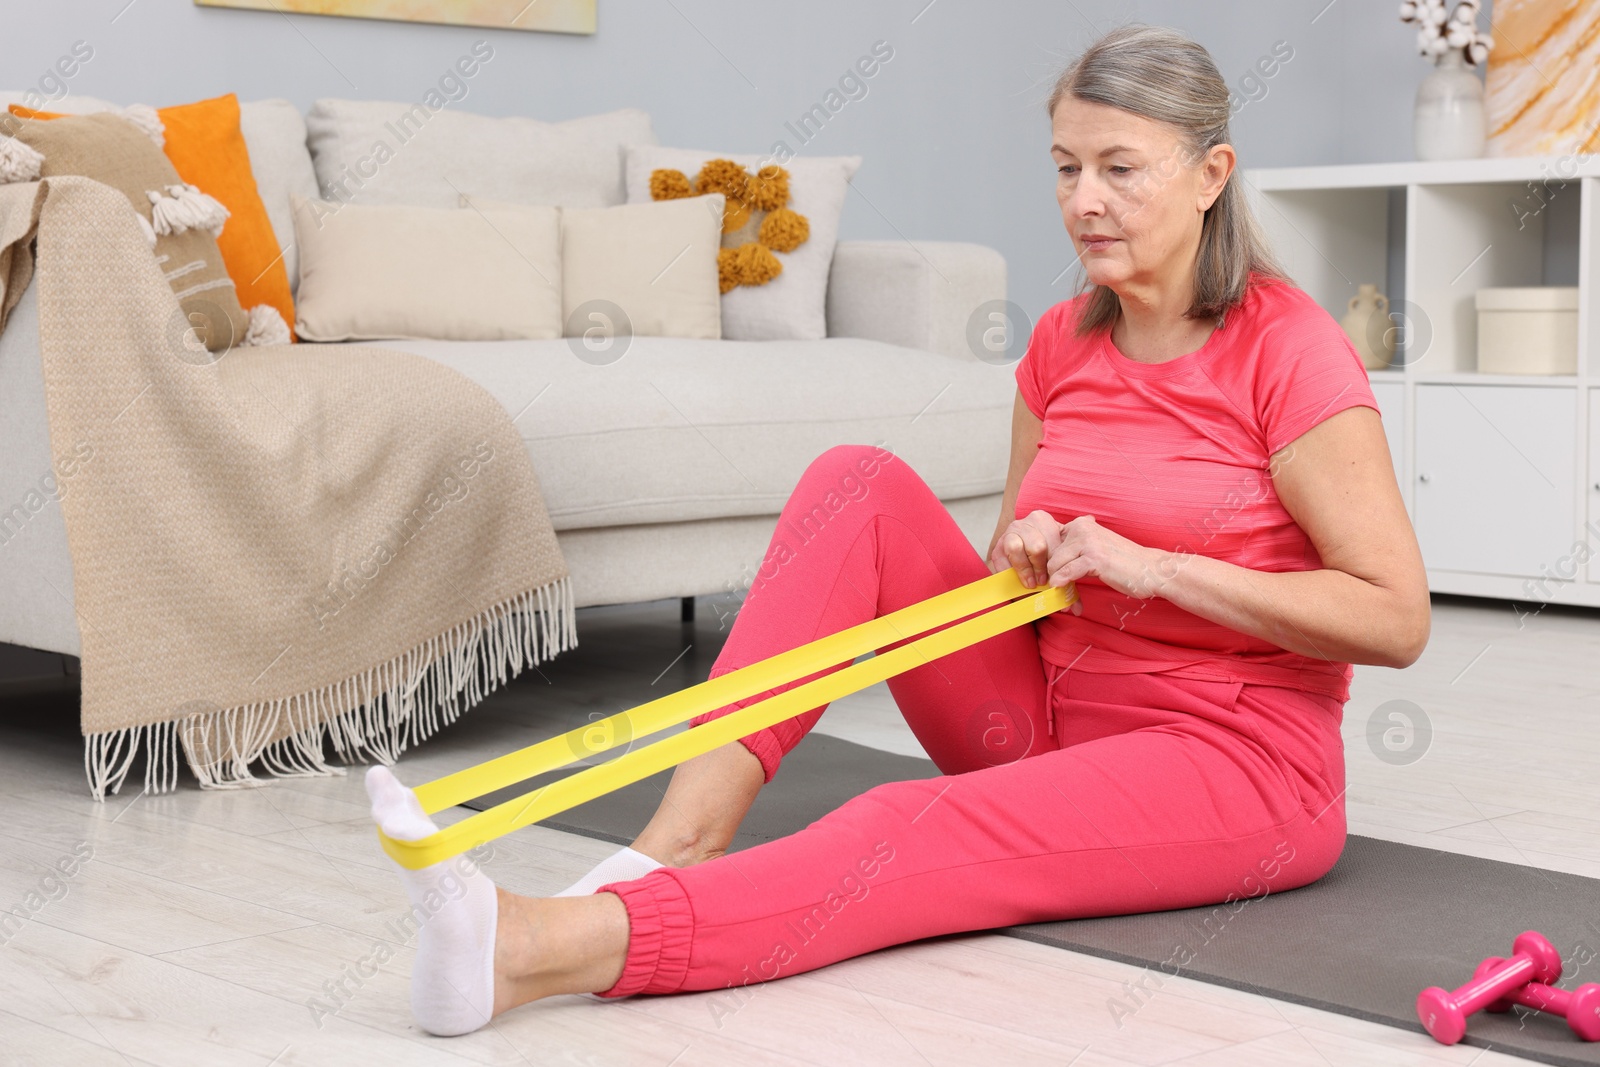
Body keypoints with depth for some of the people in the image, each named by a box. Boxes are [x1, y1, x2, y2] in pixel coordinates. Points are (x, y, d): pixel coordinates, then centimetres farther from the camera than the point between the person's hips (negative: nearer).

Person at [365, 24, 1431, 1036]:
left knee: (915, 833, -33)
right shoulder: (1062, 343, 7)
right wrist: (1023, 557, -9)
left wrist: (1154, 565, -20)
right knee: (862, 484, -13)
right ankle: (679, 845, -26)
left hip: (1237, 765, -6)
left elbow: (1397, 619, -15)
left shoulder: (1287, 347, -12)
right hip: (1048, 722, 6)